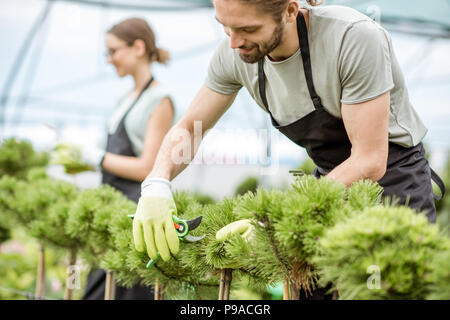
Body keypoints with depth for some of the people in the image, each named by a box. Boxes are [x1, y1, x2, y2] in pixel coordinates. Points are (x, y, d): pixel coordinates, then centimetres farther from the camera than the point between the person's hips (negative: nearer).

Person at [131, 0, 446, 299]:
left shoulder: (357, 37, -30)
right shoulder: (235, 53, -12)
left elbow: (370, 162, -28)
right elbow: (189, 127, 1)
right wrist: (156, 184, -21)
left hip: (394, 178, -5)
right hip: (330, 178, 5)